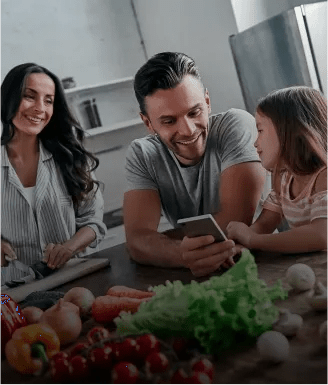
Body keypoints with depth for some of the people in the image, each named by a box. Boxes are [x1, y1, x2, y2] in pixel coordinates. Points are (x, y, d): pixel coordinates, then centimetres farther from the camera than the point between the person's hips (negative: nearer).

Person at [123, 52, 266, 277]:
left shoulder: (236, 126, -13)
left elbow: (237, 219, -21)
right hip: (188, 281, 2)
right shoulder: (141, 156, -5)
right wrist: (182, 253, -37)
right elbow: (137, 241, -17)